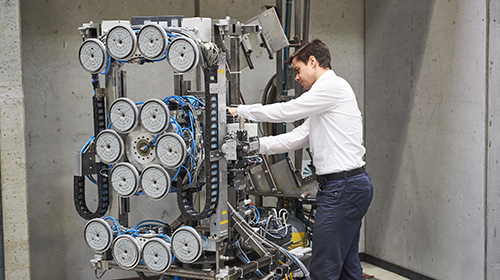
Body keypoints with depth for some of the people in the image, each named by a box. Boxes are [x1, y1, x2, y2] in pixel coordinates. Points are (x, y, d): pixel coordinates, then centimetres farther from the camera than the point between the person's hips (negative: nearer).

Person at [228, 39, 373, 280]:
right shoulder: (323, 100, 23)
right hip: (351, 185, 10)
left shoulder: (333, 86, -8)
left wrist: (241, 111, 1)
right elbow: (297, 137, 19)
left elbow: (286, 111, -8)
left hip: (343, 187, -10)